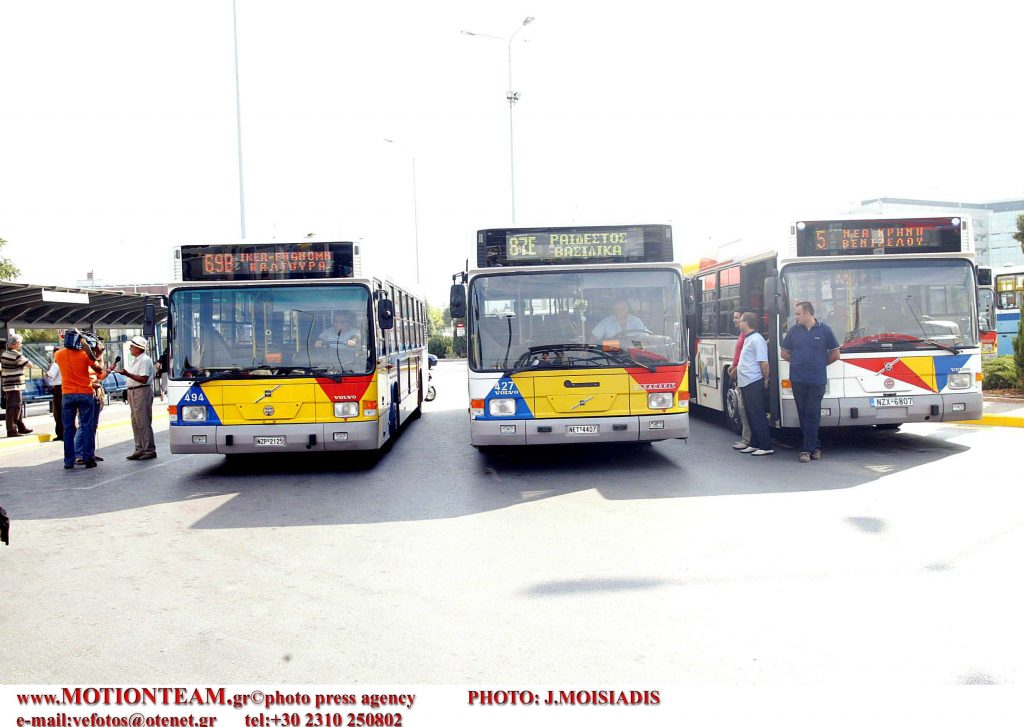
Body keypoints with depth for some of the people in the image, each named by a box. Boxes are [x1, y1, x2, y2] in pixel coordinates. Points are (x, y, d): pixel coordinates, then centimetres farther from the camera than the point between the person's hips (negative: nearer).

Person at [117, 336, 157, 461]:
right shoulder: (136, 360, 19)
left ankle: (149, 450, -4)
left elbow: (143, 379, -21)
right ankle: (140, 449, 16)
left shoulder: (145, 360, -12)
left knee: (144, 423, -8)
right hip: (134, 392, 10)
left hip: (142, 392, -10)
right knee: (136, 422, 11)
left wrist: (127, 374, -23)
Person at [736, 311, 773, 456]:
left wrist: (765, 380, -8)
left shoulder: (757, 339, -15)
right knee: (751, 415, 14)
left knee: (758, 416, -6)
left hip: (754, 383, -10)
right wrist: (735, 369, 24)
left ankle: (766, 446, -1)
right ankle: (754, 444, 22)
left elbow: (764, 363, -17)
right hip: (746, 383, 10)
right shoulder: (748, 339, 15)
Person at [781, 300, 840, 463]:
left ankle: (807, 449, 0)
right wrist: (799, 363, 12)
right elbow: (785, 353, 16)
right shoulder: (793, 330, 6)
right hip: (798, 380, 3)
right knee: (803, 414, 6)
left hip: (817, 380, -2)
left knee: (812, 415, -3)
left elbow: (835, 354, 7)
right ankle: (815, 447, 17)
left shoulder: (824, 330, 1)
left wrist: (820, 364, 13)